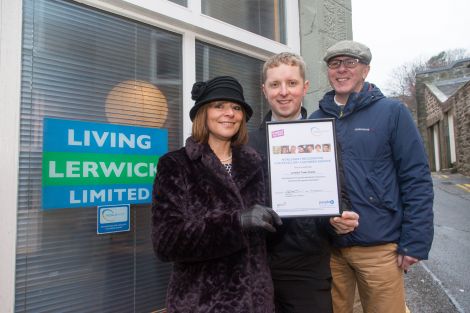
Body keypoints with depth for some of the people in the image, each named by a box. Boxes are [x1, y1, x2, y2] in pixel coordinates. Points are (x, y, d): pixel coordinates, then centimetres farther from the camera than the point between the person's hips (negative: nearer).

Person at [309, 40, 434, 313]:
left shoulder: (392, 111, -3)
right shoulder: (316, 120, 5)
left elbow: (417, 179, -5)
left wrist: (415, 243, -9)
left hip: (379, 246, -2)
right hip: (328, 246, 3)